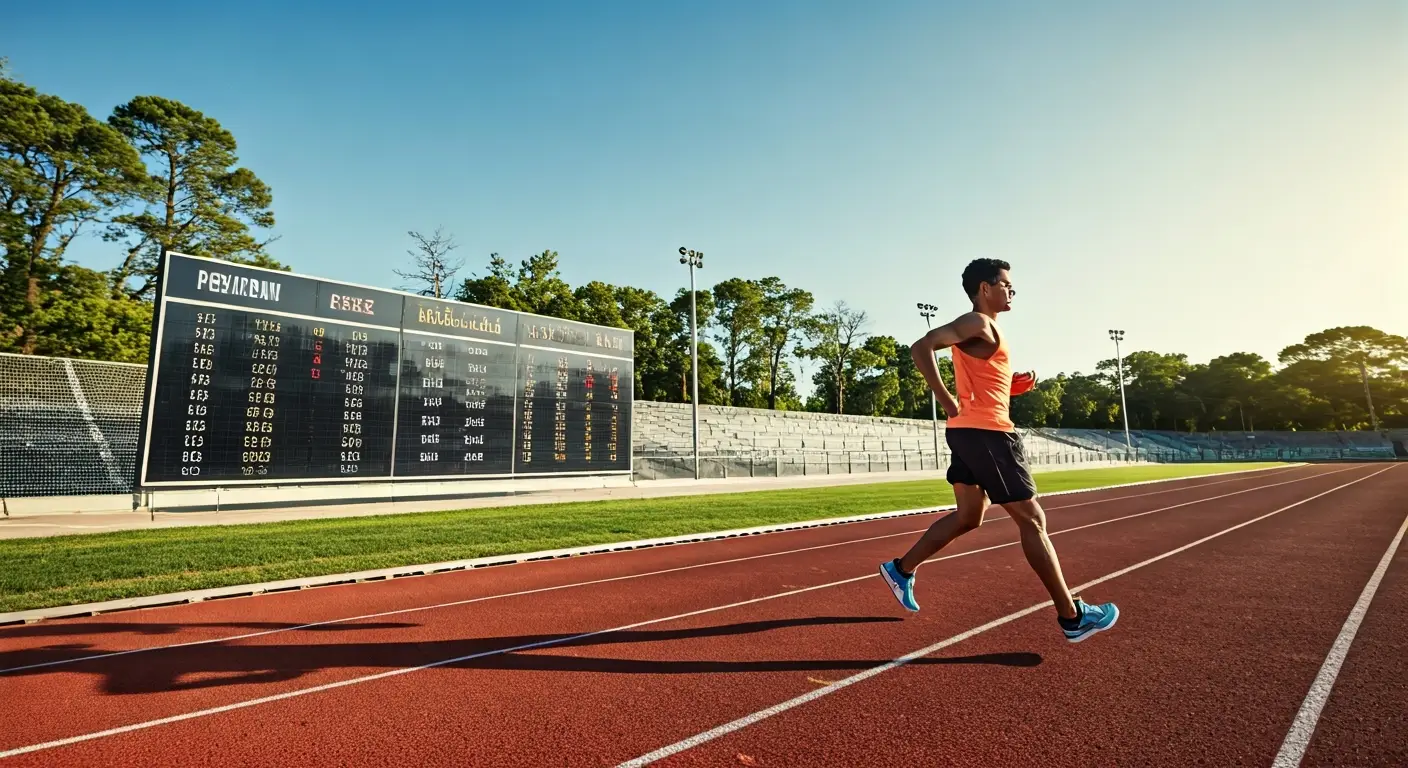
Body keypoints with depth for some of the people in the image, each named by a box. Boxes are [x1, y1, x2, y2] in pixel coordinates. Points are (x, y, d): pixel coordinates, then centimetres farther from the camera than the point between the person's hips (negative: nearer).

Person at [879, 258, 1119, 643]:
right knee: (1032, 520, -1)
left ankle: (901, 568, 20)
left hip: (973, 432, 11)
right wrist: (949, 404, -23)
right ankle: (1071, 616, 10)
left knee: (968, 516, 16)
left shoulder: (984, 329, 21)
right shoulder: (977, 323, -11)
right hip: (986, 432, -10)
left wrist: (1015, 386, 9)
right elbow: (922, 347, -26)